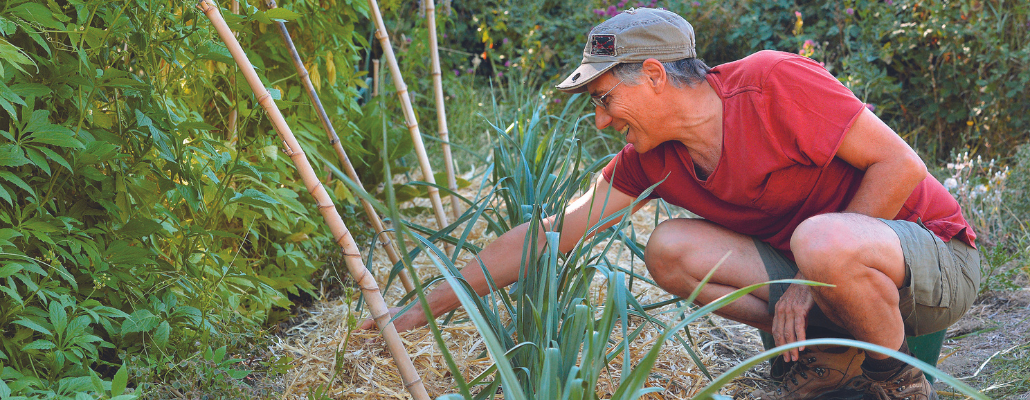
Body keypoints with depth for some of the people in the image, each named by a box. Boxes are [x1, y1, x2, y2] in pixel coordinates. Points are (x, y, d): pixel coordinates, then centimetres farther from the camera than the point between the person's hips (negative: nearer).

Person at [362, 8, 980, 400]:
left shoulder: (773, 83, -21)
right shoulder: (649, 162, -2)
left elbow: (901, 165, -20)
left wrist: (811, 281, -19)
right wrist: (425, 308, -4)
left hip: (937, 257, -6)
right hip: (826, 272, 6)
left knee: (822, 242, -39)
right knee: (670, 248, -12)